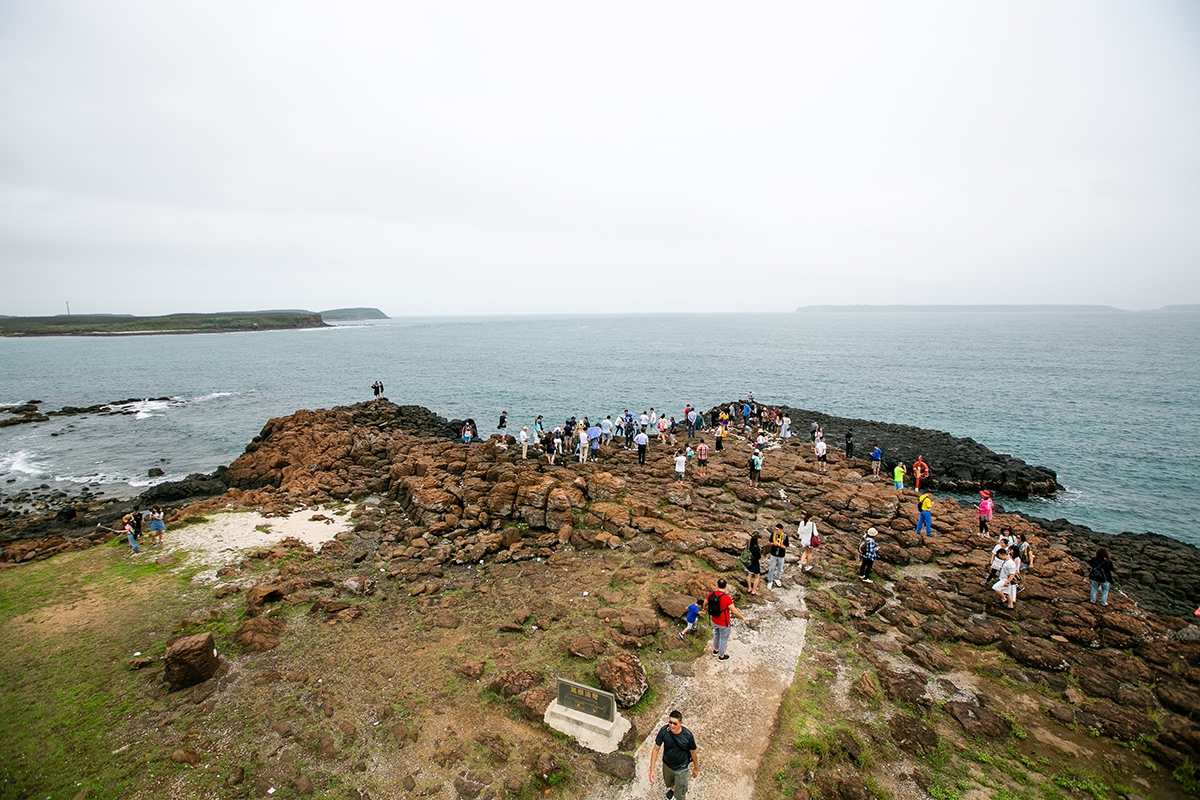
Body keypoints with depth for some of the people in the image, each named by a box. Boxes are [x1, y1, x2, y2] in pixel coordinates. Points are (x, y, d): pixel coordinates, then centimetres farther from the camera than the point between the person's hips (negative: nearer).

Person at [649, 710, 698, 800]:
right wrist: (651, 770, -18)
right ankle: (672, 788, 65)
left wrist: (696, 768, 2)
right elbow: (656, 749, -19)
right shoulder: (664, 731, -29)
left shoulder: (688, 735, -31)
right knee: (668, 782, 31)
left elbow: (693, 752, -13)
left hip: (681, 768, -3)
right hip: (667, 765, 3)